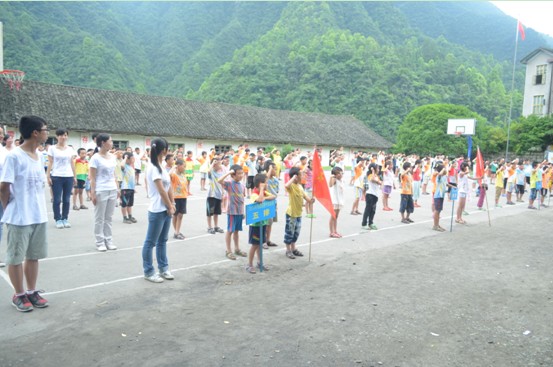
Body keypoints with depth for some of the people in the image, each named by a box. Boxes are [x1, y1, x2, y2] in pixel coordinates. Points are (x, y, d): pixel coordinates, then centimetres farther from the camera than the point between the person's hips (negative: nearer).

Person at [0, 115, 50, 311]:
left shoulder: (38, 156, 7)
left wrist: (39, 207, 10)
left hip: (39, 216, 7)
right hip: (20, 218, -7)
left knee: (33, 256, 15)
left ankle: (32, 292, 27)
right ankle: (19, 295, 21)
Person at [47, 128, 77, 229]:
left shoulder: (70, 149, 10)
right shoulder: (52, 148, 2)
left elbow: (72, 163, 11)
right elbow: (50, 163, 0)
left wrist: (74, 176, 7)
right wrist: (48, 176, -7)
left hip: (69, 176, 3)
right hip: (56, 176, -3)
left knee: (67, 199, 6)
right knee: (57, 199, 0)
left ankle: (65, 218, 15)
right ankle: (58, 219, 7)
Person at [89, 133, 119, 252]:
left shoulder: (112, 157, 9)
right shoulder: (95, 158, -10)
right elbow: (92, 178, -11)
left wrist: (117, 188, 12)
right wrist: (93, 193, -14)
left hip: (112, 190, 6)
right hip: (101, 191, -6)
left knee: (109, 217, 12)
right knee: (99, 218, 4)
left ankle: (108, 240, 19)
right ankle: (100, 242, 12)